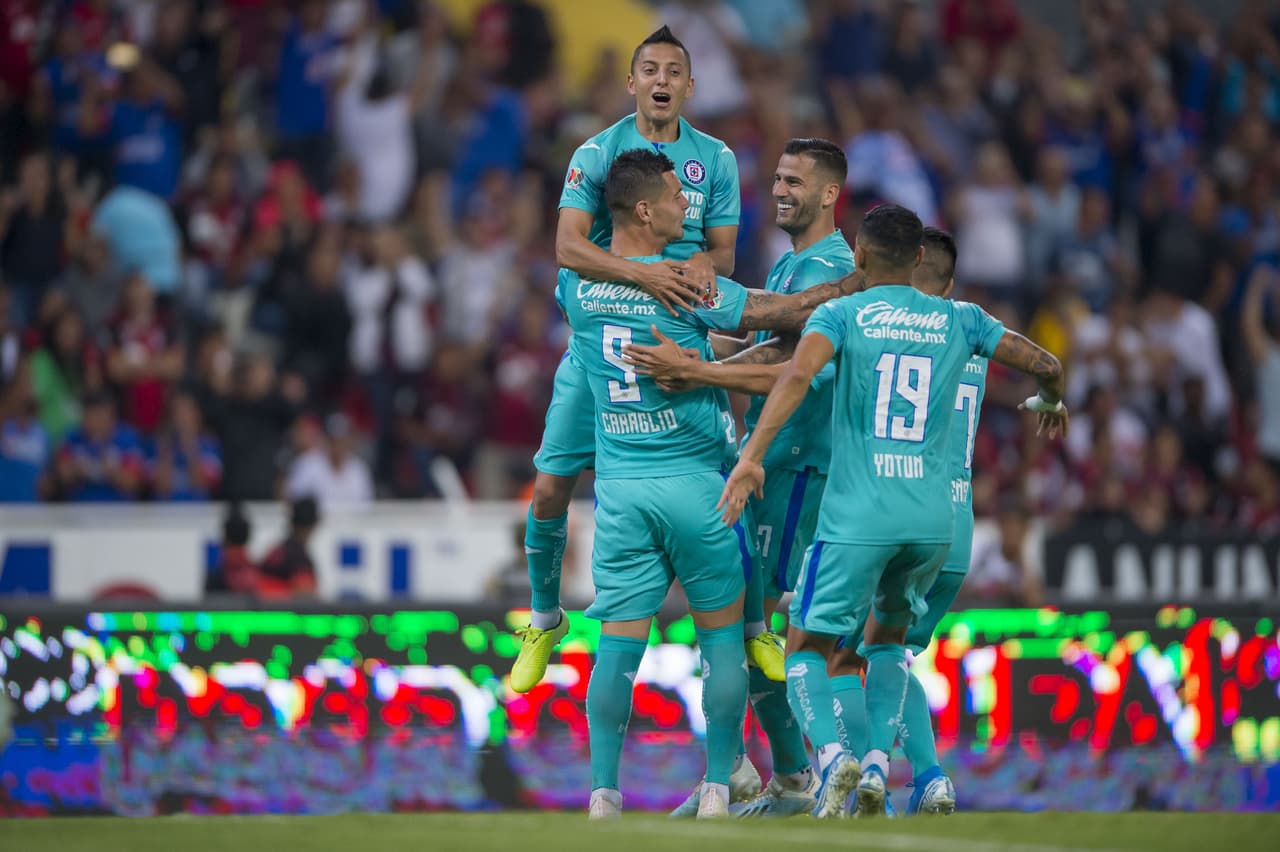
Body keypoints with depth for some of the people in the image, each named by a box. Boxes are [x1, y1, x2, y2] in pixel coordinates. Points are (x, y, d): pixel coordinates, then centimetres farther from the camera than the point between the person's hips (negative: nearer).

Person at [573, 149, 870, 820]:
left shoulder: (576, 285, 3)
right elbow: (784, 313, -6)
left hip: (619, 485, 4)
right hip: (694, 481, -3)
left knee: (619, 639, 3)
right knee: (721, 634, 7)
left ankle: (602, 790, -3)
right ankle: (718, 788, 5)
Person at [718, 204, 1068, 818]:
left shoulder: (840, 315, 2)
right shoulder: (960, 321, 11)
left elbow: (797, 375, -17)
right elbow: (1045, 365, 16)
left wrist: (752, 455, -23)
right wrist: (1049, 401, 39)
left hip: (857, 515, -3)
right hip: (932, 519, 3)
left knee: (807, 646, 7)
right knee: (888, 634, 26)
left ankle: (831, 756, -20)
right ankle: (878, 762, 7)